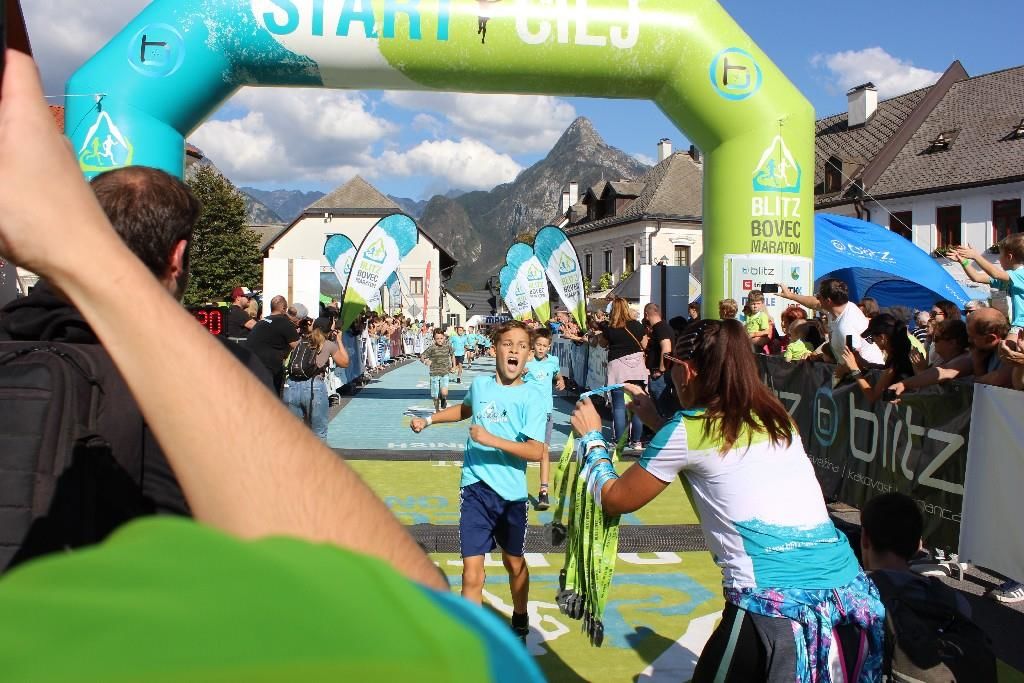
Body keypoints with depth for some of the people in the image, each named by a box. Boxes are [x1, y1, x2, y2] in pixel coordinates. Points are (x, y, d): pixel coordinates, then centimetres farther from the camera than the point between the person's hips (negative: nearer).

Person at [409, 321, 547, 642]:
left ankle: (520, 622, 45)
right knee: (472, 571, -6)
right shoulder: (480, 385, 1)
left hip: (511, 492, -1)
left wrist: (491, 439, -26)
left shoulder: (533, 395, -11)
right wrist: (429, 419, 21)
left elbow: (536, 451, -20)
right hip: (475, 488, 1)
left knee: (514, 562, 19)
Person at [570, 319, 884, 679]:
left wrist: (591, 438, 23)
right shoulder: (775, 416, 13)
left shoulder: (688, 428, -3)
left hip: (775, 606, -6)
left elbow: (614, 499, 9)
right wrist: (657, 422, 35)